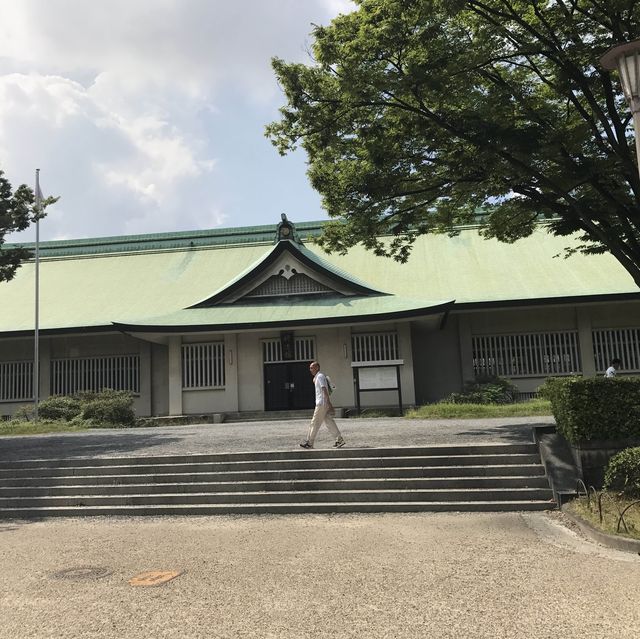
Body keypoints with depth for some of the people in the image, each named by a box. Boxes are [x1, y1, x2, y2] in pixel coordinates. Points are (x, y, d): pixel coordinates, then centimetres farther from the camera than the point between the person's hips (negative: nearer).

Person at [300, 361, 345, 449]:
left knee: (315, 423, -4)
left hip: (322, 403, -10)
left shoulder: (320, 376, -10)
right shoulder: (316, 377, 20)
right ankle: (339, 440, 5)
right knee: (329, 422, 7)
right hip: (321, 403, 10)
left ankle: (309, 443, 2)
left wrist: (328, 402, -24)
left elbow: (324, 389, -19)